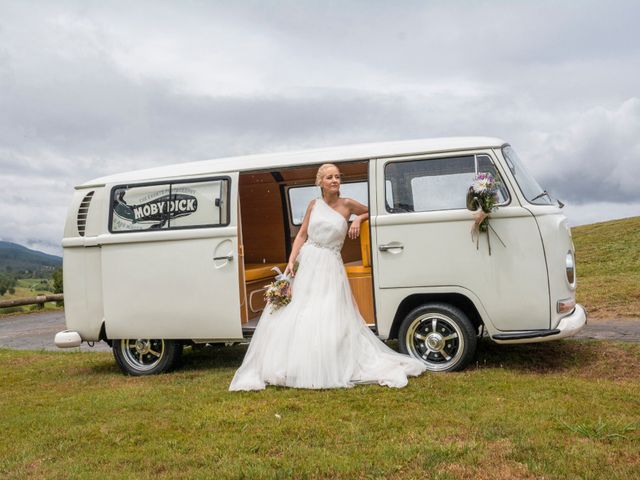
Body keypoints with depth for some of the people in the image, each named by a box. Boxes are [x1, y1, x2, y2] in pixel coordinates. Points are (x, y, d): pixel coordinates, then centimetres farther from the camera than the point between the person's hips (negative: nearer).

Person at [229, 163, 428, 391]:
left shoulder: (347, 204, 2)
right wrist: (291, 261, -3)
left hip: (330, 266, -2)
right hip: (306, 261, 3)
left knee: (330, 318, -7)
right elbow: (302, 235, 7)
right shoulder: (314, 204, 7)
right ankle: (284, 366, 12)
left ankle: (328, 370, 8)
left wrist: (358, 219, -1)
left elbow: (371, 212, 19)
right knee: (291, 314, 2)